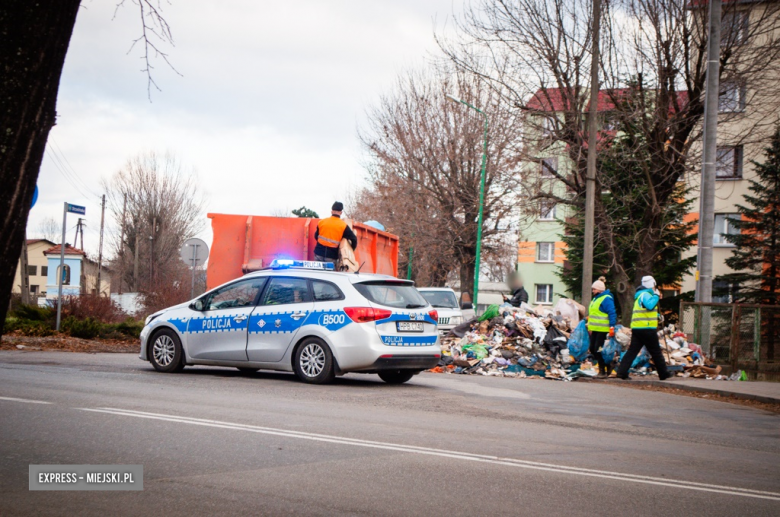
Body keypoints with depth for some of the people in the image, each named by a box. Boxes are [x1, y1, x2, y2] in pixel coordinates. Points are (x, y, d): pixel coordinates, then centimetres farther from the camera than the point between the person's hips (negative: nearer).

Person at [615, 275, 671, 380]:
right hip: (647, 328, -9)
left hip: (636, 328, 9)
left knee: (632, 351, 2)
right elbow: (650, 305, -27)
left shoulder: (641, 295, 22)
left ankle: (622, 371, -7)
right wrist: (656, 296, -13)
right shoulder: (646, 294, -9)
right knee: (656, 352, 2)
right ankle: (663, 374, 10)